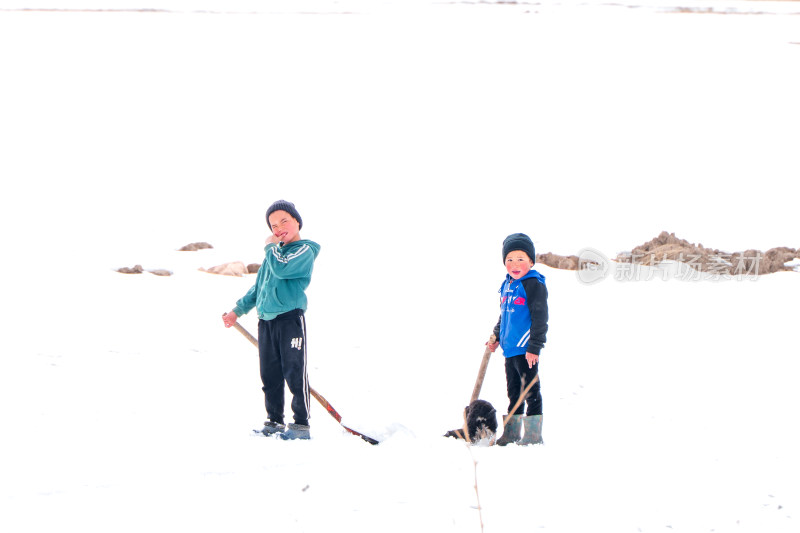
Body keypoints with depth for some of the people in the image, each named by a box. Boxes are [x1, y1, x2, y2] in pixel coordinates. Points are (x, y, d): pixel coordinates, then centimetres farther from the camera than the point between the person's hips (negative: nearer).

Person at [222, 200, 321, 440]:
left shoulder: (304, 251, -4)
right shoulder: (275, 252, 21)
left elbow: (281, 268, -22)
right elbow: (258, 287, 28)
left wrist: (271, 247, -5)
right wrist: (238, 310, 26)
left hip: (291, 319, -7)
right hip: (266, 321, 8)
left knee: (294, 374, -7)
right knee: (270, 376, 8)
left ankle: (301, 424, -3)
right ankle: (274, 422, 15)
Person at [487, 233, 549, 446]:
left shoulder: (534, 284, -12)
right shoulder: (507, 285, 13)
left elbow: (539, 318, -15)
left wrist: (534, 347, -18)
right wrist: (496, 337, 21)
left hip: (526, 349, -8)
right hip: (510, 348, 9)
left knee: (531, 391, -3)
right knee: (513, 391, 15)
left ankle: (533, 434, 1)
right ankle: (511, 434, 22)